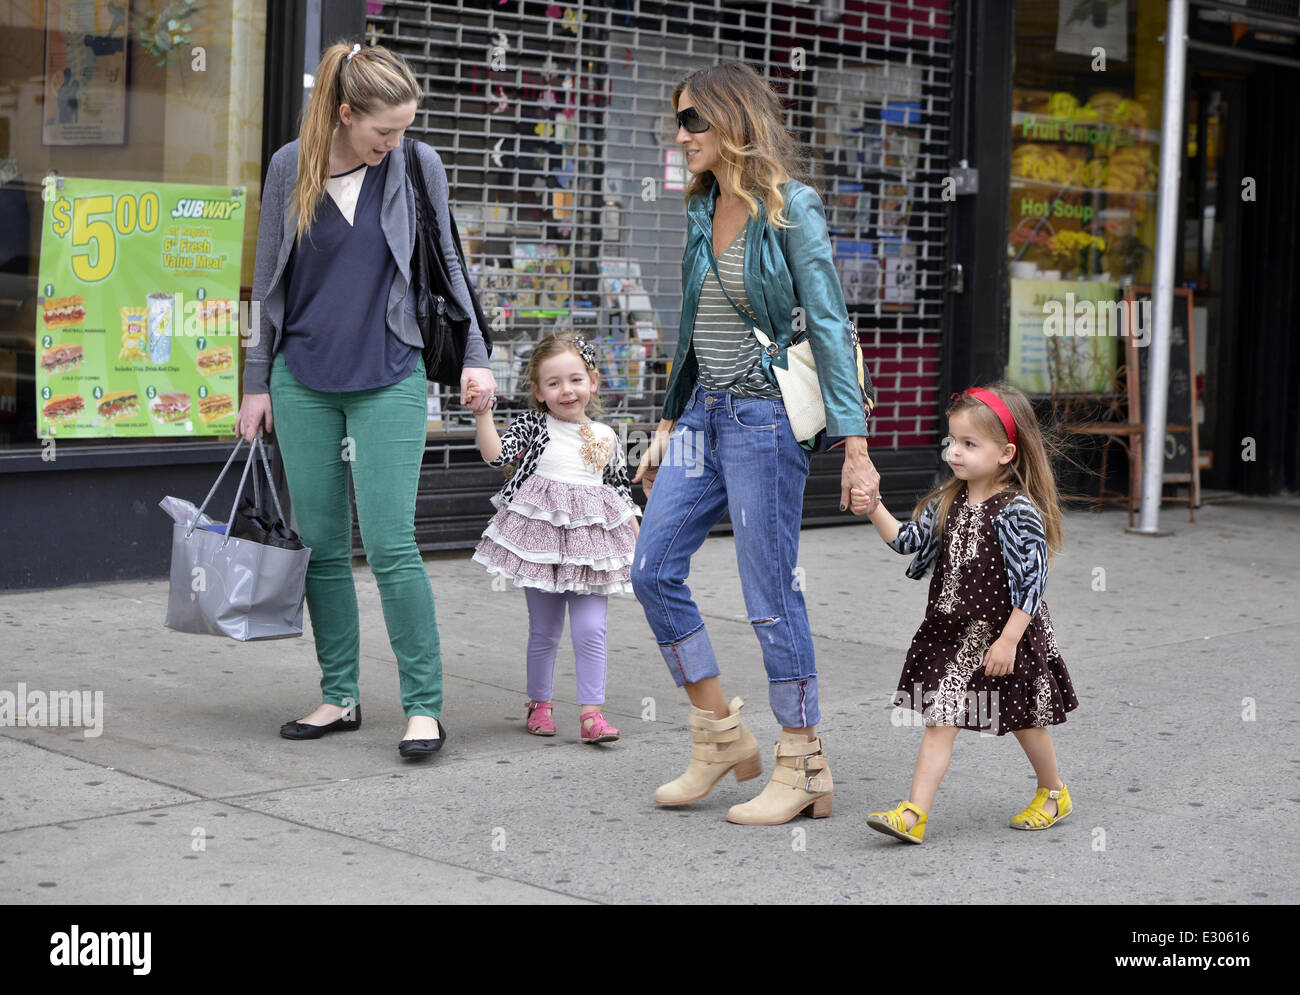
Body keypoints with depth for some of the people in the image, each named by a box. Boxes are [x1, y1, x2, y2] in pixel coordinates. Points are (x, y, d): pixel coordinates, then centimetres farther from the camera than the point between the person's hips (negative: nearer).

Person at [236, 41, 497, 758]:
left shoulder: (417, 166, -1)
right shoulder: (289, 168, 1)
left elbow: (444, 262, 10)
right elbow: (269, 282, 8)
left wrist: (474, 356, 6)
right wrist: (257, 383, 8)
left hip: (390, 380, -2)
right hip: (304, 381, 2)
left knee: (390, 545, -9)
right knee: (321, 545, 6)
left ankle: (424, 705, -2)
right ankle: (339, 697, 17)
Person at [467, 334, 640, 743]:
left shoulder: (606, 438, 10)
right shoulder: (533, 426, 1)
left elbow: (622, 493, 16)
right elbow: (496, 453, -13)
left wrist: (638, 540, 12)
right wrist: (483, 411, -24)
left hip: (591, 544, 2)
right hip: (541, 539, -1)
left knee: (591, 629, -6)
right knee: (544, 630, 8)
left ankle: (591, 712, -1)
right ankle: (539, 704, 25)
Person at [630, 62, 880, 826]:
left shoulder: (790, 207, -10)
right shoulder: (702, 211, 11)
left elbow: (830, 325, -14)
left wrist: (856, 446, -19)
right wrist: (669, 425, 19)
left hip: (765, 417, -8)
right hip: (706, 412, 8)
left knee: (771, 592, -3)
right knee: (654, 571, 4)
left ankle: (804, 769, 10)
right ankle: (722, 736, 17)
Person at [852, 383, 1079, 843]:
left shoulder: (1017, 512, -18)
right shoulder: (947, 501, 3)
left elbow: (1030, 583, -18)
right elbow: (910, 541, 7)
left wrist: (1009, 640, -20)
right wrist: (875, 511, -8)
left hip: (1005, 633, -5)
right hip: (951, 633, 6)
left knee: (1025, 721, 13)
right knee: (939, 719, 0)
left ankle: (1053, 792, 37)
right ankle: (914, 812, -3)